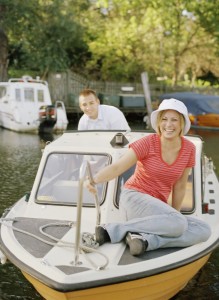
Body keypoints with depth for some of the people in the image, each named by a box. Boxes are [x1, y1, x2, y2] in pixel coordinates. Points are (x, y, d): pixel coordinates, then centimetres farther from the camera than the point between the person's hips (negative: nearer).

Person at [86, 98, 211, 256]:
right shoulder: (148, 143, -11)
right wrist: (94, 180, -36)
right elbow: (116, 167, -17)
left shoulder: (189, 148, 1)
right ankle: (111, 230, -25)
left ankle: (146, 240, -25)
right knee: (178, 224, -33)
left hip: (157, 207, 6)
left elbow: (180, 186, 9)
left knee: (204, 230, -15)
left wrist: (175, 214, 15)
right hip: (134, 198, -5)